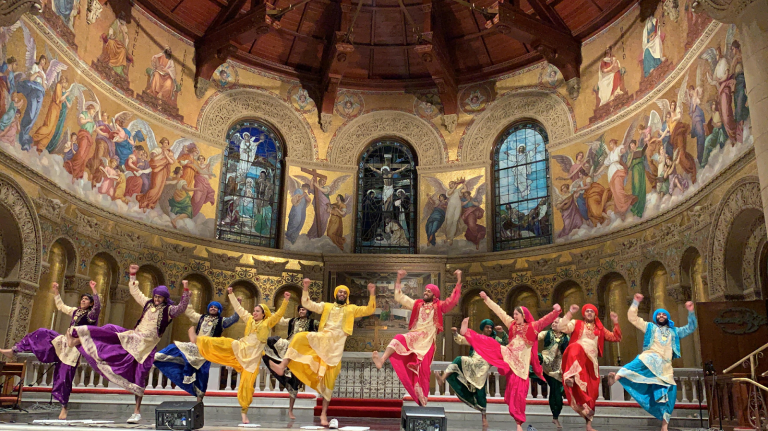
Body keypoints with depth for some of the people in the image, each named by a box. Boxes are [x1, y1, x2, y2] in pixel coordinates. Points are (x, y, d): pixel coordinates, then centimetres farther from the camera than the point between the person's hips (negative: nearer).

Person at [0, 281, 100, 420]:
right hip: (63, 342, 7)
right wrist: (56, 292, 24)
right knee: (40, 334, 2)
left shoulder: (91, 315, -10)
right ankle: (13, 351, 12)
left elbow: (98, 306, -32)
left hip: (74, 348, -7)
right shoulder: (75, 311, 13)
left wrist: (94, 290, -42)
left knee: (65, 376, -7)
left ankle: (64, 407, 3)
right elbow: (61, 306, 28)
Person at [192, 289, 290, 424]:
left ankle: (244, 411, 6)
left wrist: (285, 301, -27)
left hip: (252, 357, -3)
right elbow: (238, 308, 15)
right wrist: (231, 294, 12)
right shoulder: (249, 320, 10)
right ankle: (198, 340, -6)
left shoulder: (268, 323, -2)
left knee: (247, 384, -3)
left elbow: (279, 313, -14)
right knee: (222, 344, -16)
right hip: (239, 349, 3)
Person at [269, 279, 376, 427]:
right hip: (321, 338, 2)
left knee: (329, 378, -3)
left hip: (336, 344, -2)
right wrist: (306, 289, -1)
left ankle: (324, 413, 2)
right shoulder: (326, 306, 17)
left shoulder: (352, 309, 14)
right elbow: (307, 304, 11)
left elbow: (369, 310, 6)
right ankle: (282, 367, -29)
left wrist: (372, 294, -6)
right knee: (300, 338, -23)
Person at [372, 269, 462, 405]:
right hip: (414, 337, 2)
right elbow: (399, 297, 20)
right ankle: (382, 360, -47)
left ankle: (422, 398, 2)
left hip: (427, 341, -2)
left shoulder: (439, 306, 9)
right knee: (398, 339, -28)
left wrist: (459, 280, -8)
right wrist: (399, 279, 16)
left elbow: (453, 300, -4)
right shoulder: (417, 304, 17)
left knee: (422, 370, -7)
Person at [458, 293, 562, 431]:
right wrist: (486, 299, 15)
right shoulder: (512, 324, 8)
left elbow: (547, 320, -19)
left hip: (520, 363, -4)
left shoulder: (533, 327, -5)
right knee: (491, 345, -16)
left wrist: (556, 311, -38)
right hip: (507, 356, 4)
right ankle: (466, 332, -15)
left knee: (518, 391, -2)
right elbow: (499, 311, 12)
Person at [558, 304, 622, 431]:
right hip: (577, 358, -4)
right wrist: (570, 313, -10)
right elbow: (561, 328, -4)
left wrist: (616, 323, 7)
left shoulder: (600, 329, 23)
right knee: (576, 347, -41)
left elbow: (616, 338, 19)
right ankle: (571, 377, -63)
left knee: (591, 393, 1)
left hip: (592, 363, 5)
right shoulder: (576, 324, 11)